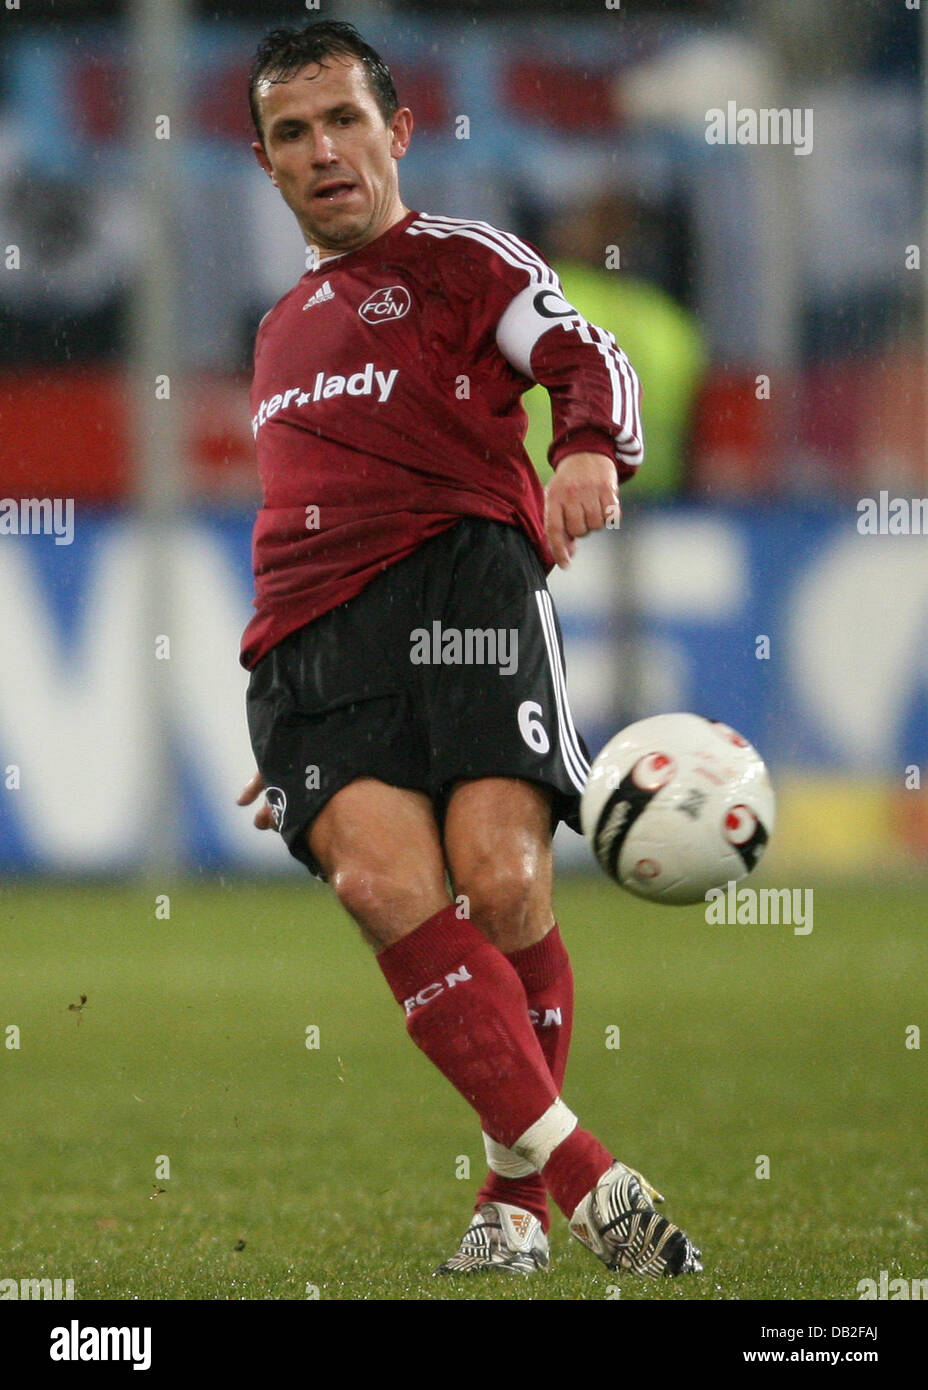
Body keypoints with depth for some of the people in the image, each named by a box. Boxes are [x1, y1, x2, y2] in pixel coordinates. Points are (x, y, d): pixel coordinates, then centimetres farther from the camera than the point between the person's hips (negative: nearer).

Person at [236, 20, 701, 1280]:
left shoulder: (461, 259, 12)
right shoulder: (283, 330, 32)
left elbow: (588, 358, -4)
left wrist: (590, 446, -29)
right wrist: (293, 738, 36)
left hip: (459, 575, -5)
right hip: (306, 642, 5)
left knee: (502, 884, -21)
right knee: (390, 886, -21)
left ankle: (515, 1200, -4)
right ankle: (585, 1177, -28)